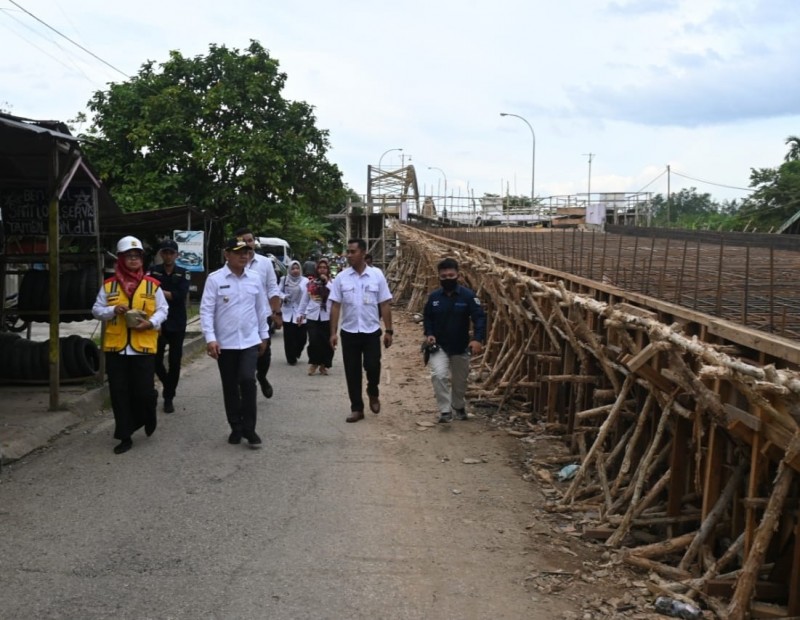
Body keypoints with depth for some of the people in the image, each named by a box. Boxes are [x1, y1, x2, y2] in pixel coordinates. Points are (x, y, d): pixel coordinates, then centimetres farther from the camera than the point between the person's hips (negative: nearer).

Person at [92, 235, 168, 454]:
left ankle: (148, 416, 32)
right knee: (119, 394, 5)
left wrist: (151, 323, -13)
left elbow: (163, 310, 6)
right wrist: (113, 310, -11)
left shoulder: (152, 284, 3)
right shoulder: (109, 285, 6)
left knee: (144, 391, -3)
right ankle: (125, 437, 16)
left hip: (144, 347, -1)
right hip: (115, 348, 2)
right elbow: (96, 310, 9)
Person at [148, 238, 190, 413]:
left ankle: (168, 397, 14)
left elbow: (181, 295, -12)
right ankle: (168, 386, 28)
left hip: (177, 324, 0)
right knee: (155, 360, -1)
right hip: (158, 323, 0)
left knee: (175, 362, 3)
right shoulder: (153, 271, 2)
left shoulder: (183, 273, 3)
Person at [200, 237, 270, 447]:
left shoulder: (255, 278, 3)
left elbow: (261, 309, 11)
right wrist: (210, 338, -16)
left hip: (250, 341, 1)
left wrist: (264, 335, 13)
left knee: (247, 381, -12)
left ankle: (249, 428, 0)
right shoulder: (215, 278, -6)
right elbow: (206, 310, -8)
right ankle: (236, 427, 23)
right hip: (224, 342, -1)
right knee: (230, 387, 8)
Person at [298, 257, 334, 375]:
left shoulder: (332, 282, 3)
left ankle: (324, 364, 18)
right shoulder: (310, 283, 8)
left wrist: (327, 281, -13)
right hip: (312, 316, 1)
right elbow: (305, 300, 13)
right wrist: (301, 313, 12)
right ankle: (313, 363, 12)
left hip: (327, 317, -1)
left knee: (326, 342, 4)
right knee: (313, 341, -6)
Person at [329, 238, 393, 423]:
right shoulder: (341, 277, -1)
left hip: (371, 331, -1)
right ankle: (357, 408, 16)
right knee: (352, 372, 5)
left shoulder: (377, 275, -3)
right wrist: (333, 332, -4)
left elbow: (385, 305, -1)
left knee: (373, 367, -6)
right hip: (349, 332, 1)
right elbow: (335, 306, 1)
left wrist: (389, 330, -3)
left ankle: (373, 394, 25)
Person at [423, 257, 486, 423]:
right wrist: (428, 334, -9)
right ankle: (445, 410, -13)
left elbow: (480, 317, -17)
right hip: (438, 346, 0)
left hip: (460, 346, 0)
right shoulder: (433, 297, -5)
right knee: (439, 375, -23)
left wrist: (477, 339, -32)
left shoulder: (468, 295, -14)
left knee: (460, 380, 17)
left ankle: (458, 406, 44)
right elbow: (427, 318, 9)